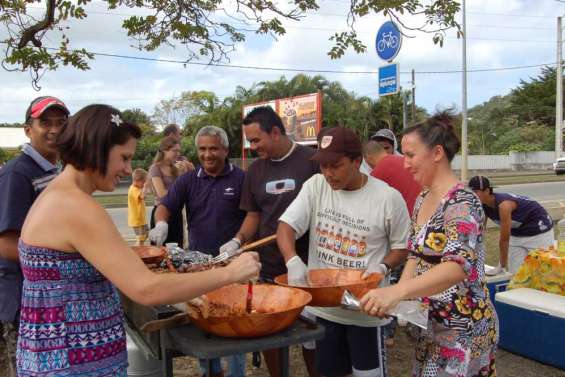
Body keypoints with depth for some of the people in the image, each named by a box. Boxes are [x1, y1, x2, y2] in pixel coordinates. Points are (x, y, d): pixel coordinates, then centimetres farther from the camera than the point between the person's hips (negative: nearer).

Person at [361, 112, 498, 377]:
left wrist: (397, 291, -46)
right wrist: (396, 296, -4)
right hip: (431, 321, 8)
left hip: (462, 327, -8)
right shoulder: (423, 199, 6)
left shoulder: (461, 203, -21)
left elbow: (458, 266, -34)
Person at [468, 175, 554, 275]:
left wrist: (502, 266, -23)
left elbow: (504, 239, -30)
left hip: (539, 231, -7)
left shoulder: (503, 204, -35)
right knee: (515, 273, 1)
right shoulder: (482, 206, -14)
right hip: (517, 234, 7)